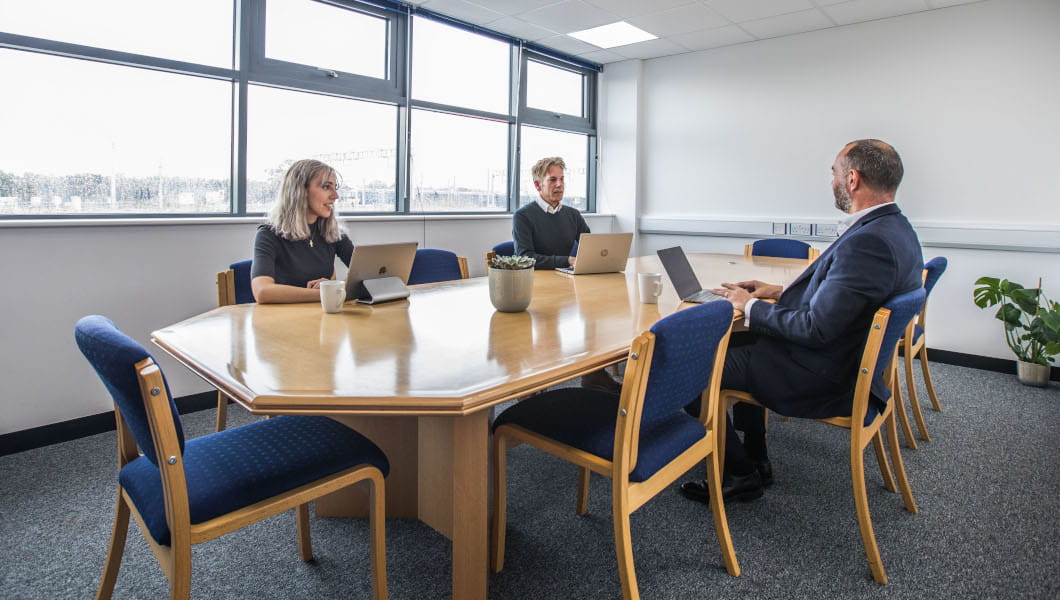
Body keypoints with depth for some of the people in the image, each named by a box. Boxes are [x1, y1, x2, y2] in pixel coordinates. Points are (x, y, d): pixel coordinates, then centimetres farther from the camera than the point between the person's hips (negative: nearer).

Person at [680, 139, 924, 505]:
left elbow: (816, 328, -28)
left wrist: (751, 307, -15)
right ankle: (756, 461, 31)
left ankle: (741, 475, 10)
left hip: (820, 379, -11)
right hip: (851, 361, 11)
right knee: (742, 343, 27)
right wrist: (782, 293, 9)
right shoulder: (896, 230, 6)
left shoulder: (866, 242, -27)